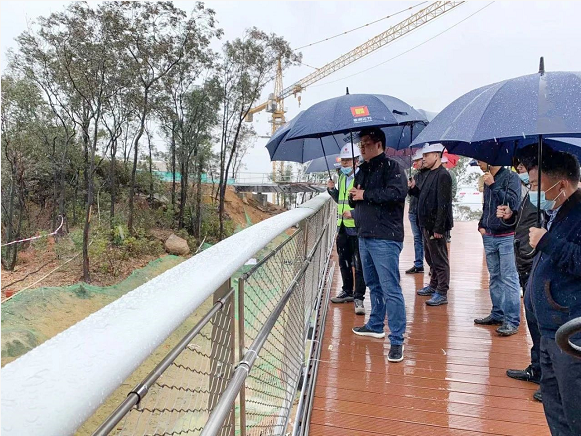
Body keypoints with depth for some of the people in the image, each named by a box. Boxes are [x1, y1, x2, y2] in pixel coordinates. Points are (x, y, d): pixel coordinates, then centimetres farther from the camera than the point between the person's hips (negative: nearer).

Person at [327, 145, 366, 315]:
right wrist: (332, 190, 8)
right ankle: (347, 292, 32)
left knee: (358, 265, -3)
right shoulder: (342, 177, 14)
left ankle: (358, 298, 6)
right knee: (344, 262, 17)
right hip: (343, 227, 8)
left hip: (357, 227, -8)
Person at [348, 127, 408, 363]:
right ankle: (375, 326, 35)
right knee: (373, 285, 19)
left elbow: (397, 193, -24)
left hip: (385, 239, -9)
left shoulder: (392, 167, -7)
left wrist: (365, 195, -16)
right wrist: (353, 197, 0)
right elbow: (355, 200, 25)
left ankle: (397, 340, 0)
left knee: (391, 289, -7)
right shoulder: (363, 170, 18)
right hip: (364, 236, 9)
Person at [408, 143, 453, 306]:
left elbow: (443, 204, -21)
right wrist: (413, 188, 3)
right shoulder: (431, 174, 14)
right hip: (427, 224, 10)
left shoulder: (443, 175, -16)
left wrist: (438, 228, -23)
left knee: (440, 260, -1)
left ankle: (442, 293, 7)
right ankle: (434, 285, 34)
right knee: (430, 258, 20)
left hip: (436, 226, -10)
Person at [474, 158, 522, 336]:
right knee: (494, 278, 14)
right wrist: (481, 224, 12)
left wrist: (493, 185, -19)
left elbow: (512, 202, -20)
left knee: (509, 279, -5)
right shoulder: (488, 180, 13)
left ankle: (512, 321, 0)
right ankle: (497, 314, 25)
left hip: (506, 237, -7)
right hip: (489, 236, 7)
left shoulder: (511, 177, -8)